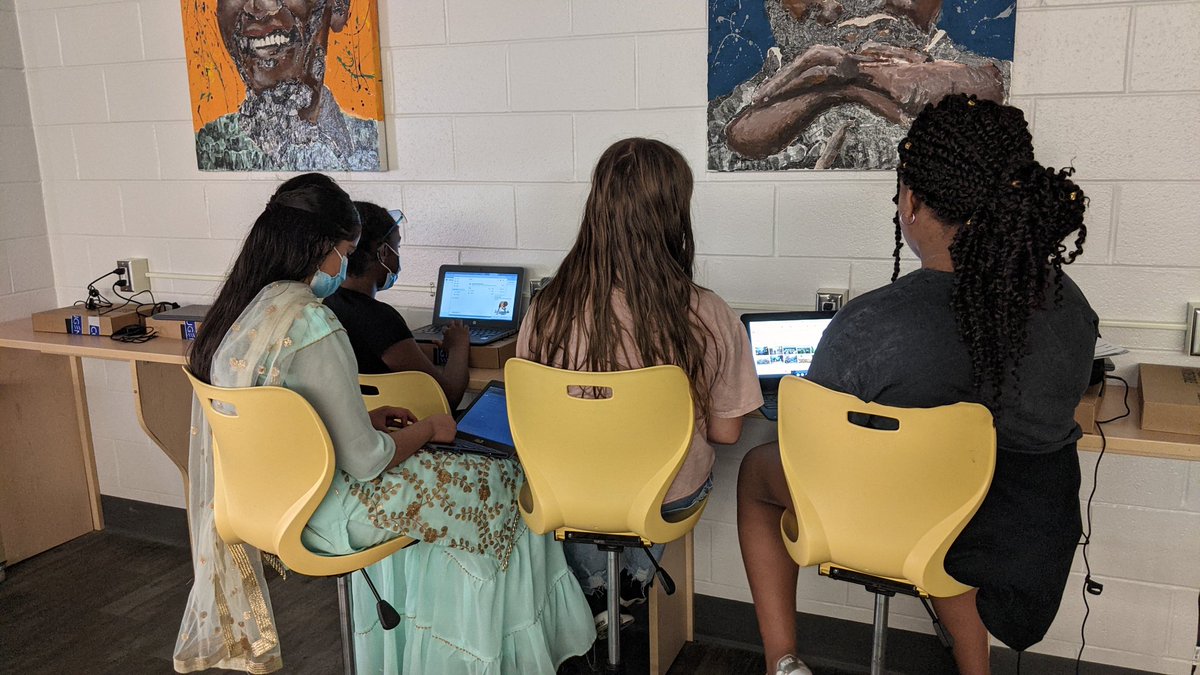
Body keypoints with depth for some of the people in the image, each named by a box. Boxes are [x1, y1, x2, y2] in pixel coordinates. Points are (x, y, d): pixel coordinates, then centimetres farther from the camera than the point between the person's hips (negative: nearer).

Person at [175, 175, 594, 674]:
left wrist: (366, 418, 10)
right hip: (318, 514, -9)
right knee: (501, 484, 3)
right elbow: (364, 461, -23)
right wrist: (428, 428, -5)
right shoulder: (312, 324, -27)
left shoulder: (238, 307, 1)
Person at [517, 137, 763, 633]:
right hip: (672, 499, 0)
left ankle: (593, 590, 38)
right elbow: (725, 433, -11)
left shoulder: (548, 311, -22)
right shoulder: (709, 318, -24)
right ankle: (637, 576, 43)